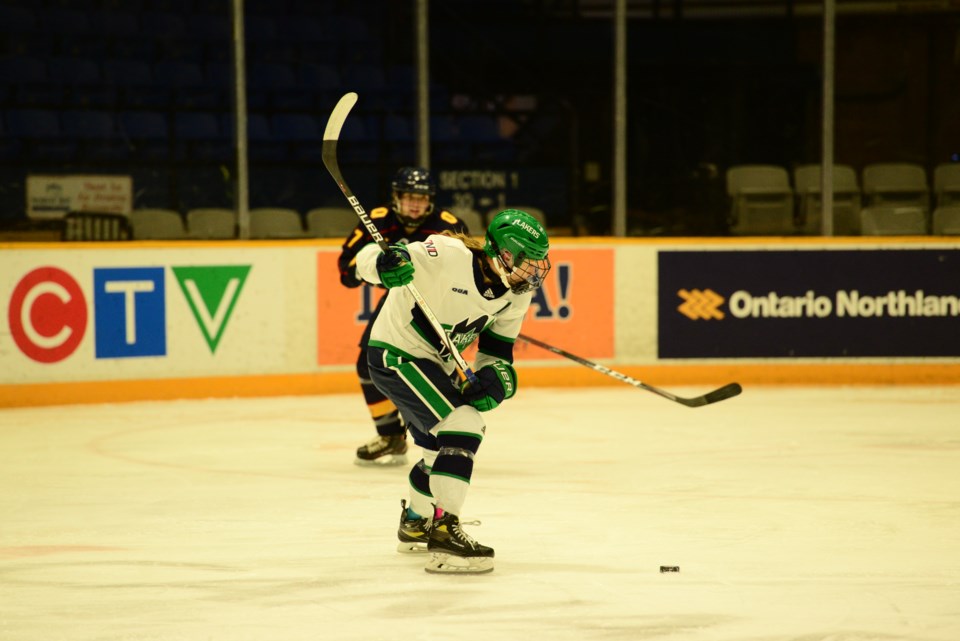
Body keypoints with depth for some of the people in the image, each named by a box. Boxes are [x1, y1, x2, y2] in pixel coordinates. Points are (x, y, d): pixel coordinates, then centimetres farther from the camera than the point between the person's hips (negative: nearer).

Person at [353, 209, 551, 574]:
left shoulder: (517, 291, -6)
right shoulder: (447, 256, -29)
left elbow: (498, 347, 4)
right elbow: (368, 259, -28)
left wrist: (497, 376, -15)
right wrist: (383, 263, -50)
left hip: (436, 362, 9)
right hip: (396, 354, -9)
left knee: (446, 446, 23)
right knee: (462, 424, -23)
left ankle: (415, 523, 49)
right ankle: (444, 533, -24)